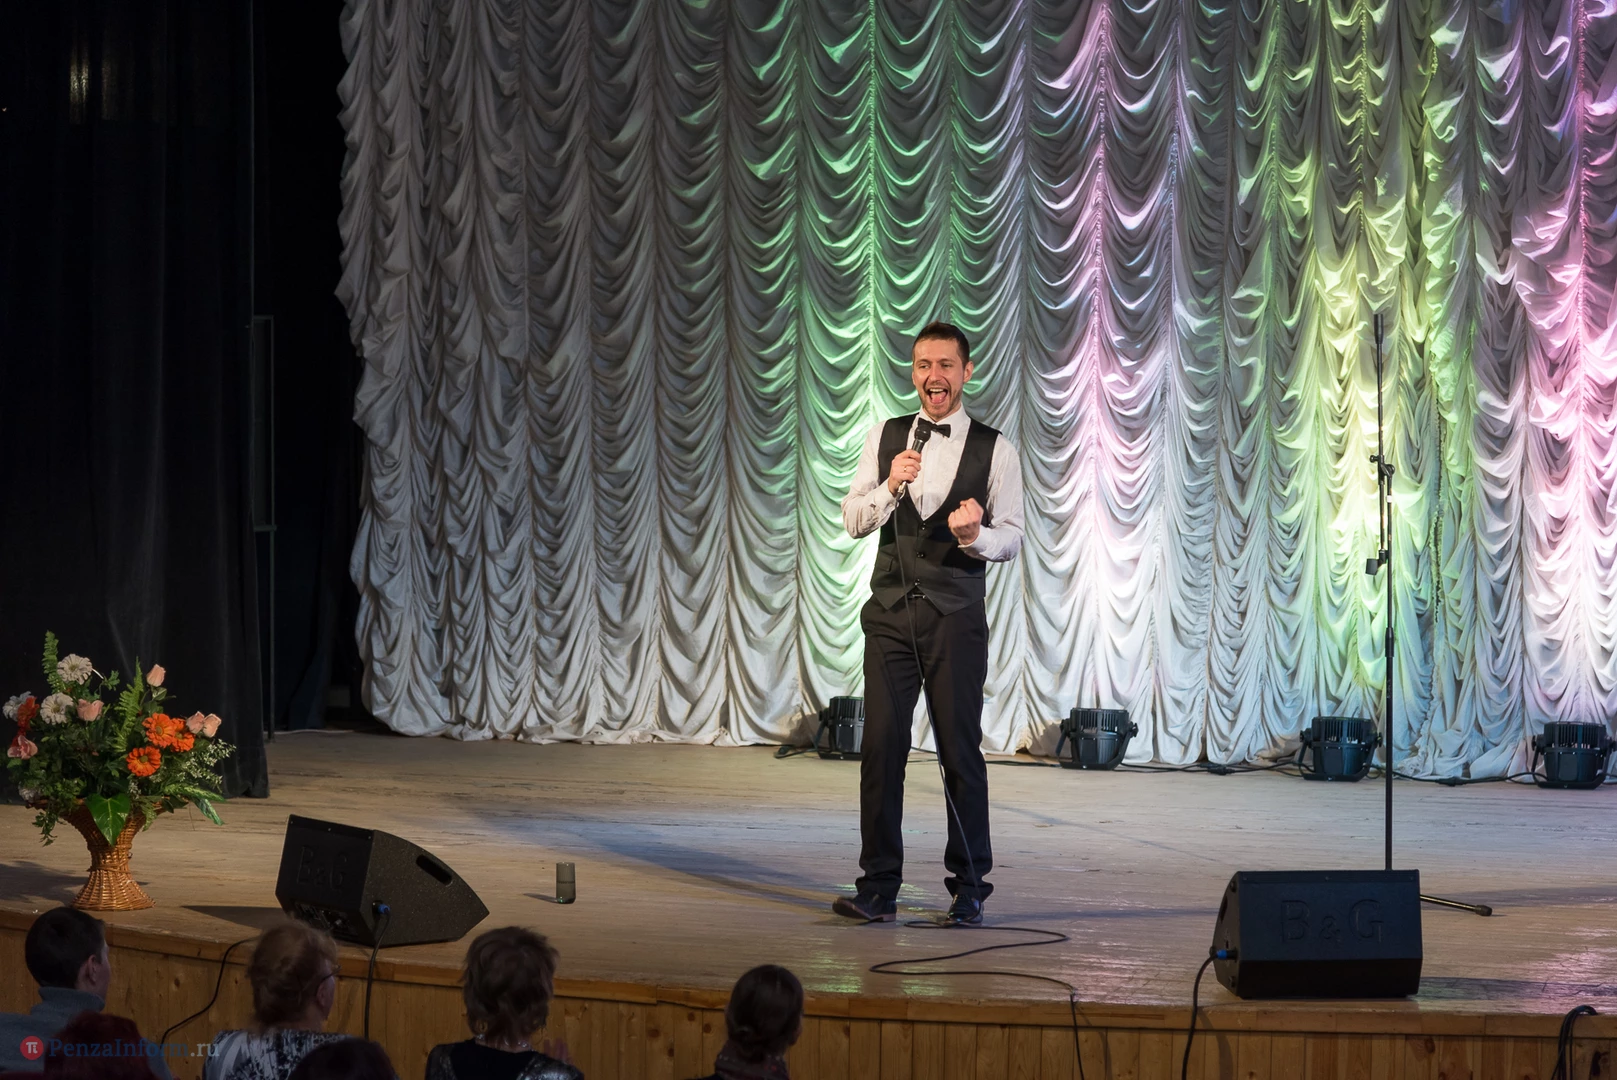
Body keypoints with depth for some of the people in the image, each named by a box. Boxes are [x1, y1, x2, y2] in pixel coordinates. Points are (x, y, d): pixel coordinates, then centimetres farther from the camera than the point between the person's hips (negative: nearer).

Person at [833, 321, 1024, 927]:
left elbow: (1011, 538, 0)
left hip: (956, 615, -2)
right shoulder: (885, 439, 9)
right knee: (881, 746, 0)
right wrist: (891, 485, -13)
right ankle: (878, 888, 5)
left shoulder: (994, 450, 1)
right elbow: (852, 521, 5)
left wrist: (975, 535, -21)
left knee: (961, 750, 0)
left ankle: (969, 888, 9)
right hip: (891, 612, 2)